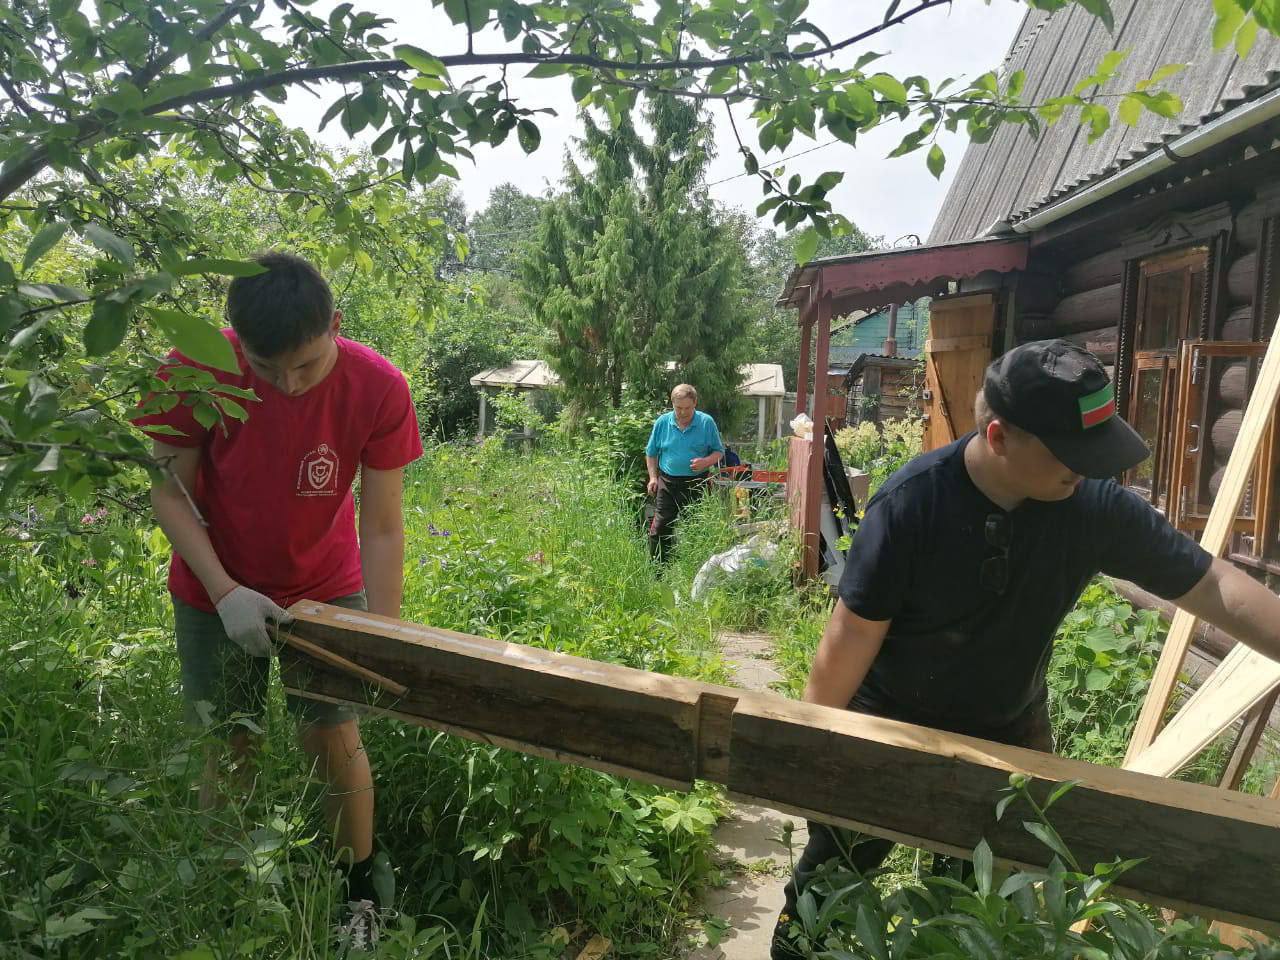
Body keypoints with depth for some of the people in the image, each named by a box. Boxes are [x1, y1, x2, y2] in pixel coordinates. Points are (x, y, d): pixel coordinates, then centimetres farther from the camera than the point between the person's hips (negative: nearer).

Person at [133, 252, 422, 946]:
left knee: (333, 737, 1)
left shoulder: (379, 388, -24)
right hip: (217, 590, 1)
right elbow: (169, 492, -12)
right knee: (229, 746, 6)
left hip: (326, 586, 0)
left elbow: (382, 529, -19)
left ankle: (359, 897, 21)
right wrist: (225, 591, -22)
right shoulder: (196, 370, -23)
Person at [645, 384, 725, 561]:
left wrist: (706, 461, -15)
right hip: (667, 482, 1)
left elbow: (719, 452, 5)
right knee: (659, 529, -2)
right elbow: (651, 453, 13)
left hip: (696, 484, -1)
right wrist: (653, 477, 2)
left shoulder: (706, 422, -2)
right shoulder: (662, 422, 2)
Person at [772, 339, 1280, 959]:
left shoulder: (1097, 508, -18)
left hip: (1009, 731, 3)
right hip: (888, 722, -3)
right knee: (835, 869, 15)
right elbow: (854, 633, -22)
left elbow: (1213, 586, -11)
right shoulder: (910, 502, -28)